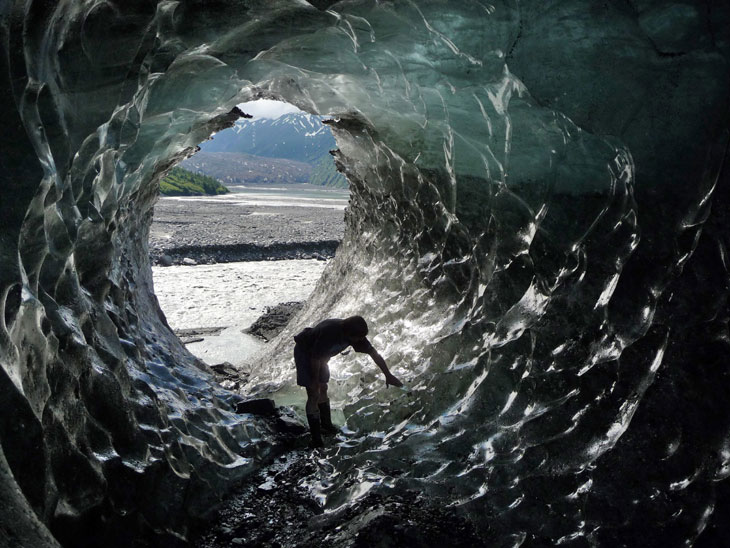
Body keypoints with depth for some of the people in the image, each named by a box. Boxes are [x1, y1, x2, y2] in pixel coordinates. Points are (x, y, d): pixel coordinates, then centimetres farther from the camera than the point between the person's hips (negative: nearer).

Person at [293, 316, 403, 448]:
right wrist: (315, 381, -15)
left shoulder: (356, 334, -18)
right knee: (314, 394, -11)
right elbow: (315, 358, -28)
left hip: (320, 355, 7)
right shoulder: (329, 332, -39)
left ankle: (326, 424, 36)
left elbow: (375, 354, -9)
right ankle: (316, 439, -6)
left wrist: (388, 375, -5)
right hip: (304, 352, -7)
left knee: (323, 389, 18)